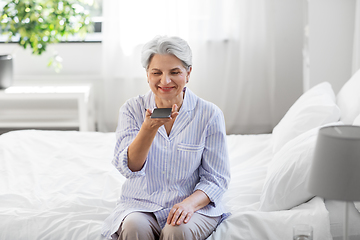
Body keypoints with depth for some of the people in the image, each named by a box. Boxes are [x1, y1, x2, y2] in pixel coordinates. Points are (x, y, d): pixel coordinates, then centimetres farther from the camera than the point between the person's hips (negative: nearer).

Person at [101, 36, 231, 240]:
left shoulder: (210, 114, -3)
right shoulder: (132, 109, 1)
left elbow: (216, 178, -1)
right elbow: (129, 168, -11)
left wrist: (190, 203, -21)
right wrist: (150, 127, -27)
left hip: (194, 206, 0)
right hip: (140, 205, 1)